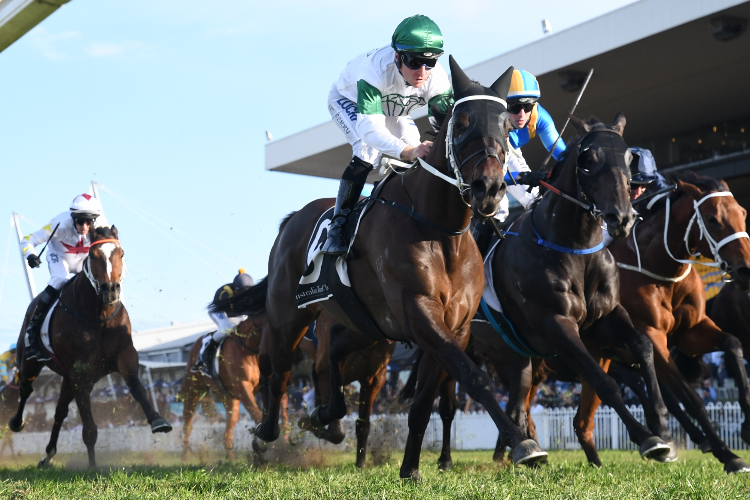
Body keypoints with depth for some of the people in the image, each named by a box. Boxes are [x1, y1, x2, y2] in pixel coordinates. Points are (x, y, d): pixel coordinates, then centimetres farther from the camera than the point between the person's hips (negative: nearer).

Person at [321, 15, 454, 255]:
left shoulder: (439, 80, -33)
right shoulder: (377, 70, -46)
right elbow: (369, 127, -53)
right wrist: (408, 151, -69)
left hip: (394, 110, 5)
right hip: (349, 100, -5)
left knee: (419, 157, -16)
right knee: (368, 149, -30)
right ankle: (338, 224, -23)